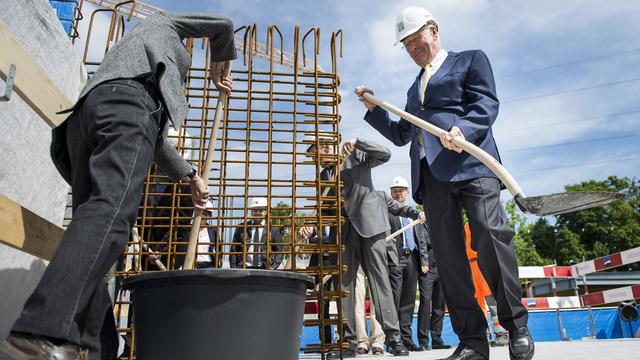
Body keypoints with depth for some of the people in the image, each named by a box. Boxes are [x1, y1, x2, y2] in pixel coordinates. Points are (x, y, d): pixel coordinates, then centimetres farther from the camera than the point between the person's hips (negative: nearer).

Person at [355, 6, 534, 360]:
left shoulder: (470, 59, 16)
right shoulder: (415, 87, 32)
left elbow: (487, 104, -1)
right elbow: (401, 135, 33)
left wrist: (461, 129, -22)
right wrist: (374, 108, 21)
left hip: (470, 163, -5)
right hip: (431, 174, 5)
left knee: (490, 237, -16)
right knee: (448, 255, -2)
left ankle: (516, 326, 3)